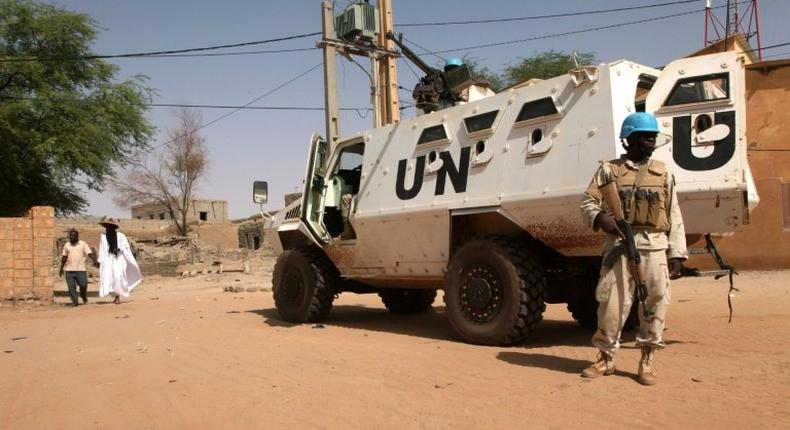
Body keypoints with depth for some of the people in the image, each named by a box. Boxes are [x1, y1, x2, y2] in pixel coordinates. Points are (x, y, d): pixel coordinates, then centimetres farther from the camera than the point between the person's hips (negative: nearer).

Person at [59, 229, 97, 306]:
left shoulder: (83, 244, 2)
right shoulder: (66, 245, 12)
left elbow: (90, 253, -7)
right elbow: (64, 257, 18)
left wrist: (94, 260, -24)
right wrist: (61, 268, 15)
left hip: (81, 269, -2)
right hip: (69, 270, 3)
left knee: (83, 285, -3)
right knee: (71, 287, -2)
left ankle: (84, 298, 22)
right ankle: (74, 301, 7)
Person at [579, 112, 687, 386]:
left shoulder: (663, 173, 14)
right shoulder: (610, 170, 8)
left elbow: (674, 217, 12)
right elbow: (588, 202, 2)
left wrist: (676, 255, 5)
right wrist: (600, 218, -21)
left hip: (655, 247, 2)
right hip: (620, 244, -2)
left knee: (655, 303, 2)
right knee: (612, 302, -1)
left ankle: (647, 361, 15)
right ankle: (605, 358, 14)